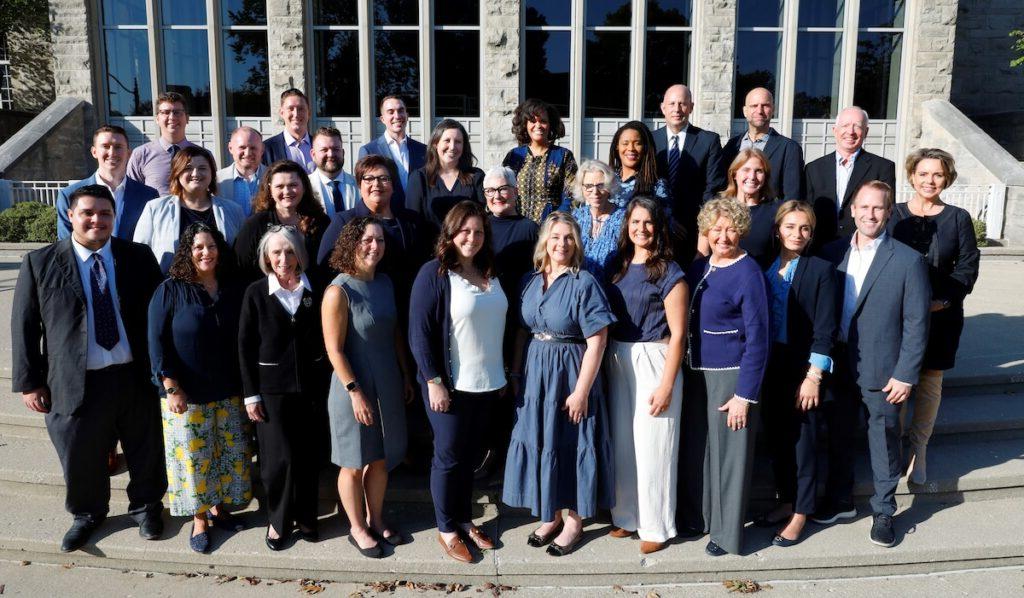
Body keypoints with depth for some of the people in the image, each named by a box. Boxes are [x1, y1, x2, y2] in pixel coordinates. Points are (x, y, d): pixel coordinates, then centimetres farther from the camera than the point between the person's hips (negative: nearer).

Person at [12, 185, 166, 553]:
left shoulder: (139, 258, 1)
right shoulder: (40, 263, -1)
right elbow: (24, 326, 1)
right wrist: (29, 381, -1)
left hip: (136, 377, 1)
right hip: (75, 382, 0)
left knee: (146, 451, 15)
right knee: (81, 457, 14)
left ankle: (146, 507, 41)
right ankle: (88, 514, 41)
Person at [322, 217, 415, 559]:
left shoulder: (385, 283, 3)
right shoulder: (339, 291, -17)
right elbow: (334, 349, -17)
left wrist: (406, 376, 12)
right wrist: (355, 392, -18)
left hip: (388, 386, 6)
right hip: (355, 387, -6)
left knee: (381, 458, 17)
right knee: (355, 463, 10)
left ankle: (376, 520, 35)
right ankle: (357, 528, 28)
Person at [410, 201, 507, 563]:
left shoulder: (490, 274, 9)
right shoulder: (434, 273, -12)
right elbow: (420, 332, -15)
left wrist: (504, 371, 16)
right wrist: (433, 381, -19)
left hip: (487, 382, 6)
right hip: (451, 384, -6)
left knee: (470, 455, 17)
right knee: (448, 457, 6)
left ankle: (465, 520, 31)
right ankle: (446, 529, 21)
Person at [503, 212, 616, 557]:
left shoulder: (584, 283, -12)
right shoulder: (530, 281, 4)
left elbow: (596, 341, -15)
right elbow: (522, 331, 11)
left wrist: (581, 390, -17)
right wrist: (515, 372, 5)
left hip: (570, 373, -5)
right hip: (535, 373, 5)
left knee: (571, 445, 6)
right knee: (538, 443, 13)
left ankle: (574, 521, 24)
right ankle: (550, 515, 31)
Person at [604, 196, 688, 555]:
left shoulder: (669, 272, -8)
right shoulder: (619, 266, 9)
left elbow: (677, 334, -10)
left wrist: (666, 385, -14)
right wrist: (608, 363, 3)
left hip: (654, 361, -5)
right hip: (617, 361, 6)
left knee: (652, 445, 1)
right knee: (622, 442, 12)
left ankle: (657, 526, 17)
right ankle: (628, 517, 28)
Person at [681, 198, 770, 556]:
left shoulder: (748, 273, -13)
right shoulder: (698, 268, 7)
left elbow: (757, 338, -15)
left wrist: (745, 395, -17)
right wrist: (685, 372, 7)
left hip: (731, 375, -6)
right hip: (697, 372, 7)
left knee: (728, 450, 5)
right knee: (696, 446, 15)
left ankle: (727, 532, 20)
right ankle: (698, 516, 34)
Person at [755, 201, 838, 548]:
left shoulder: (821, 270, -6)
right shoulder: (764, 268, 6)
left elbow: (825, 329, -9)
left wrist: (813, 376, -13)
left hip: (803, 369, -4)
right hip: (770, 369, 4)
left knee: (803, 440, 4)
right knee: (776, 437, 13)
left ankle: (801, 513, 18)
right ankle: (786, 501, 30)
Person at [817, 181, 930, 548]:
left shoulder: (908, 261, -9)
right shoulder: (832, 253, 2)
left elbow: (916, 324, -8)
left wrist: (905, 375, -11)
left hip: (881, 371, -4)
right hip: (836, 365, 4)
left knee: (884, 442, 10)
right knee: (837, 436, 16)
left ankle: (884, 512, 28)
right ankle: (840, 502, 34)